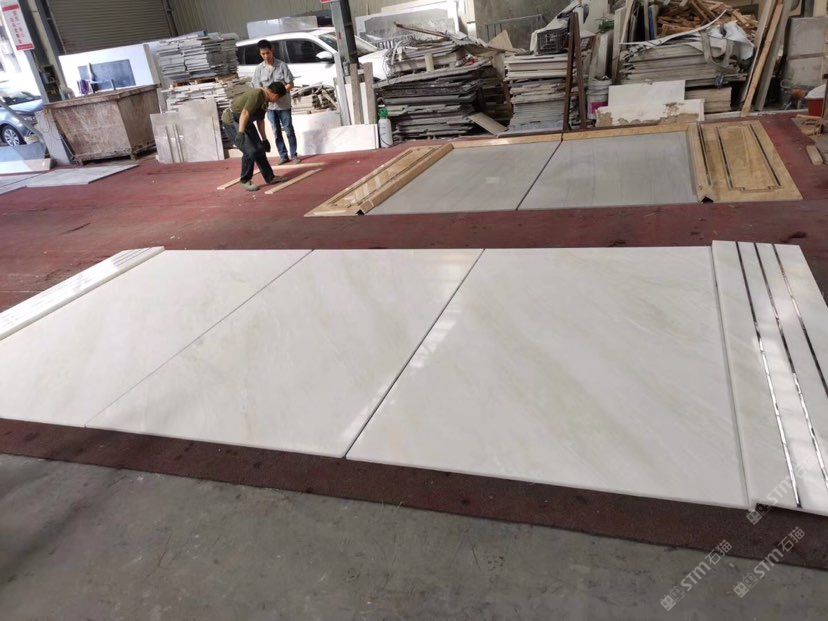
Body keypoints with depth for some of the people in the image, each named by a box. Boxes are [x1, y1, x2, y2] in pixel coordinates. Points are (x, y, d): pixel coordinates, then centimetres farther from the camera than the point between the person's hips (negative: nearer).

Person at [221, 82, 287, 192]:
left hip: (245, 123, 10)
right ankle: (245, 181, 1)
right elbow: (245, 113, -33)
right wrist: (240, 133, -41)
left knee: (259, 149, 8)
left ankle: (269, 177, 19)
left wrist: (264, 139, 23)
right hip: (232, 122, -10)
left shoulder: (265, 99, 8)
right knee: (250, 151, -16)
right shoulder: (257, 94, -23)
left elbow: (260, 120, 18)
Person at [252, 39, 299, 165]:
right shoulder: (259, 69, 0)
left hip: (284, 104, -2)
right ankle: (283, 156, 16)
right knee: (277, 132, 8)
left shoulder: (282, 65, -6)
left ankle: (294, 155, 14)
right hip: (269, 105, 2)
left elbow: (290, 85, -5)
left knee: (289, 130, 3)